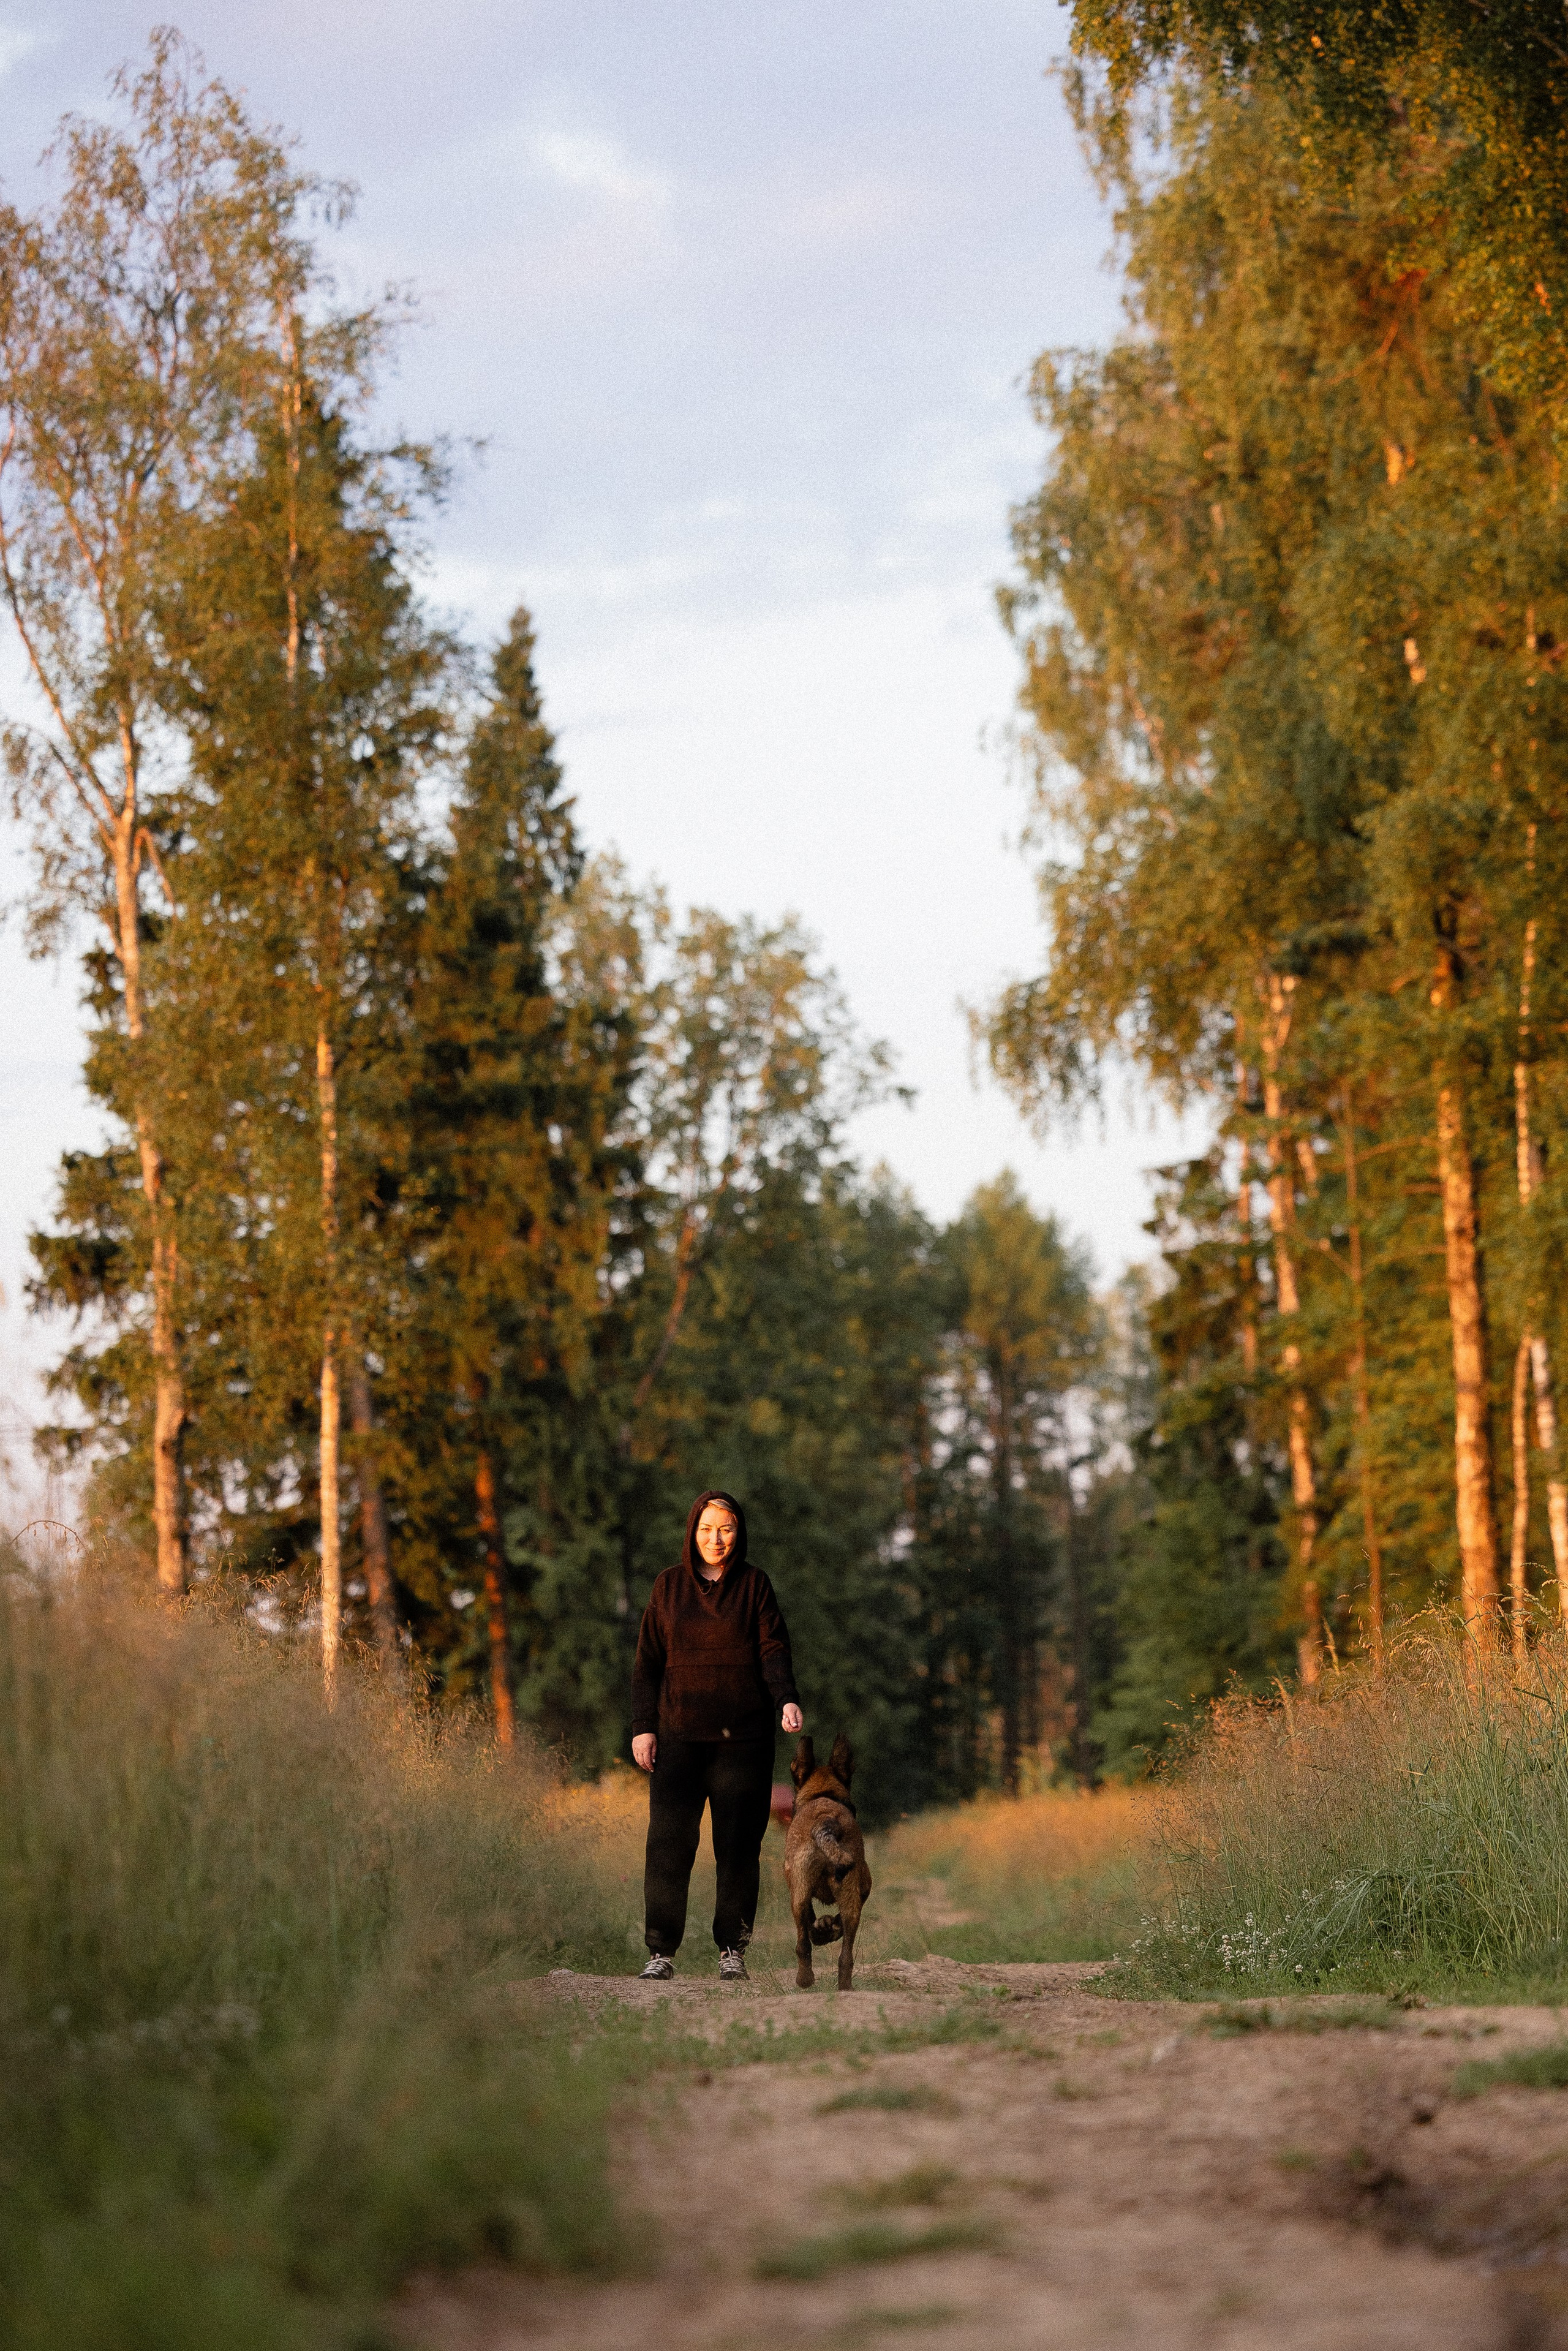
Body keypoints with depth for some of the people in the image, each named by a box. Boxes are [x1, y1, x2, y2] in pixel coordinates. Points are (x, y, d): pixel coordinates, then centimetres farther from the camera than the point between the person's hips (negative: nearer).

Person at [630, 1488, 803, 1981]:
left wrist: (788, 1699, -19)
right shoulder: (669, 1586, 10)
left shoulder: (754, 1585, 7)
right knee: (669, 1843, -7)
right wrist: (643, 1727, 2)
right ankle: (661, 1951, -4)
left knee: (739, 1846, -1)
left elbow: (772, 1650, -1)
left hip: (743, 1737, -1)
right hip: (679, 1736, 1)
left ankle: (732, 1950, 6)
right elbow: (648, 1661, 11)